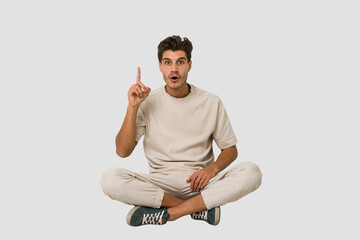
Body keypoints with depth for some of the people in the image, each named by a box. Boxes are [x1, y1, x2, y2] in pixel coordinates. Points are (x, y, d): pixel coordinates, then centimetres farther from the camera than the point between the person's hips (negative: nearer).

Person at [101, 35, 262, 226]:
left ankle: (167, 214, -25)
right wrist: (133, 107, -13)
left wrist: (212, 168, -13)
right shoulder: (148, 103, 3)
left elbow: (230, 149, 9)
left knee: (252, 172, -27)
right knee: (110, 179, -29)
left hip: (200, 182, 1)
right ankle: (199, 207, -20)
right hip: (160, 184, 0)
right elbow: (122, 151, -3)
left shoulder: (211, 103, 4)